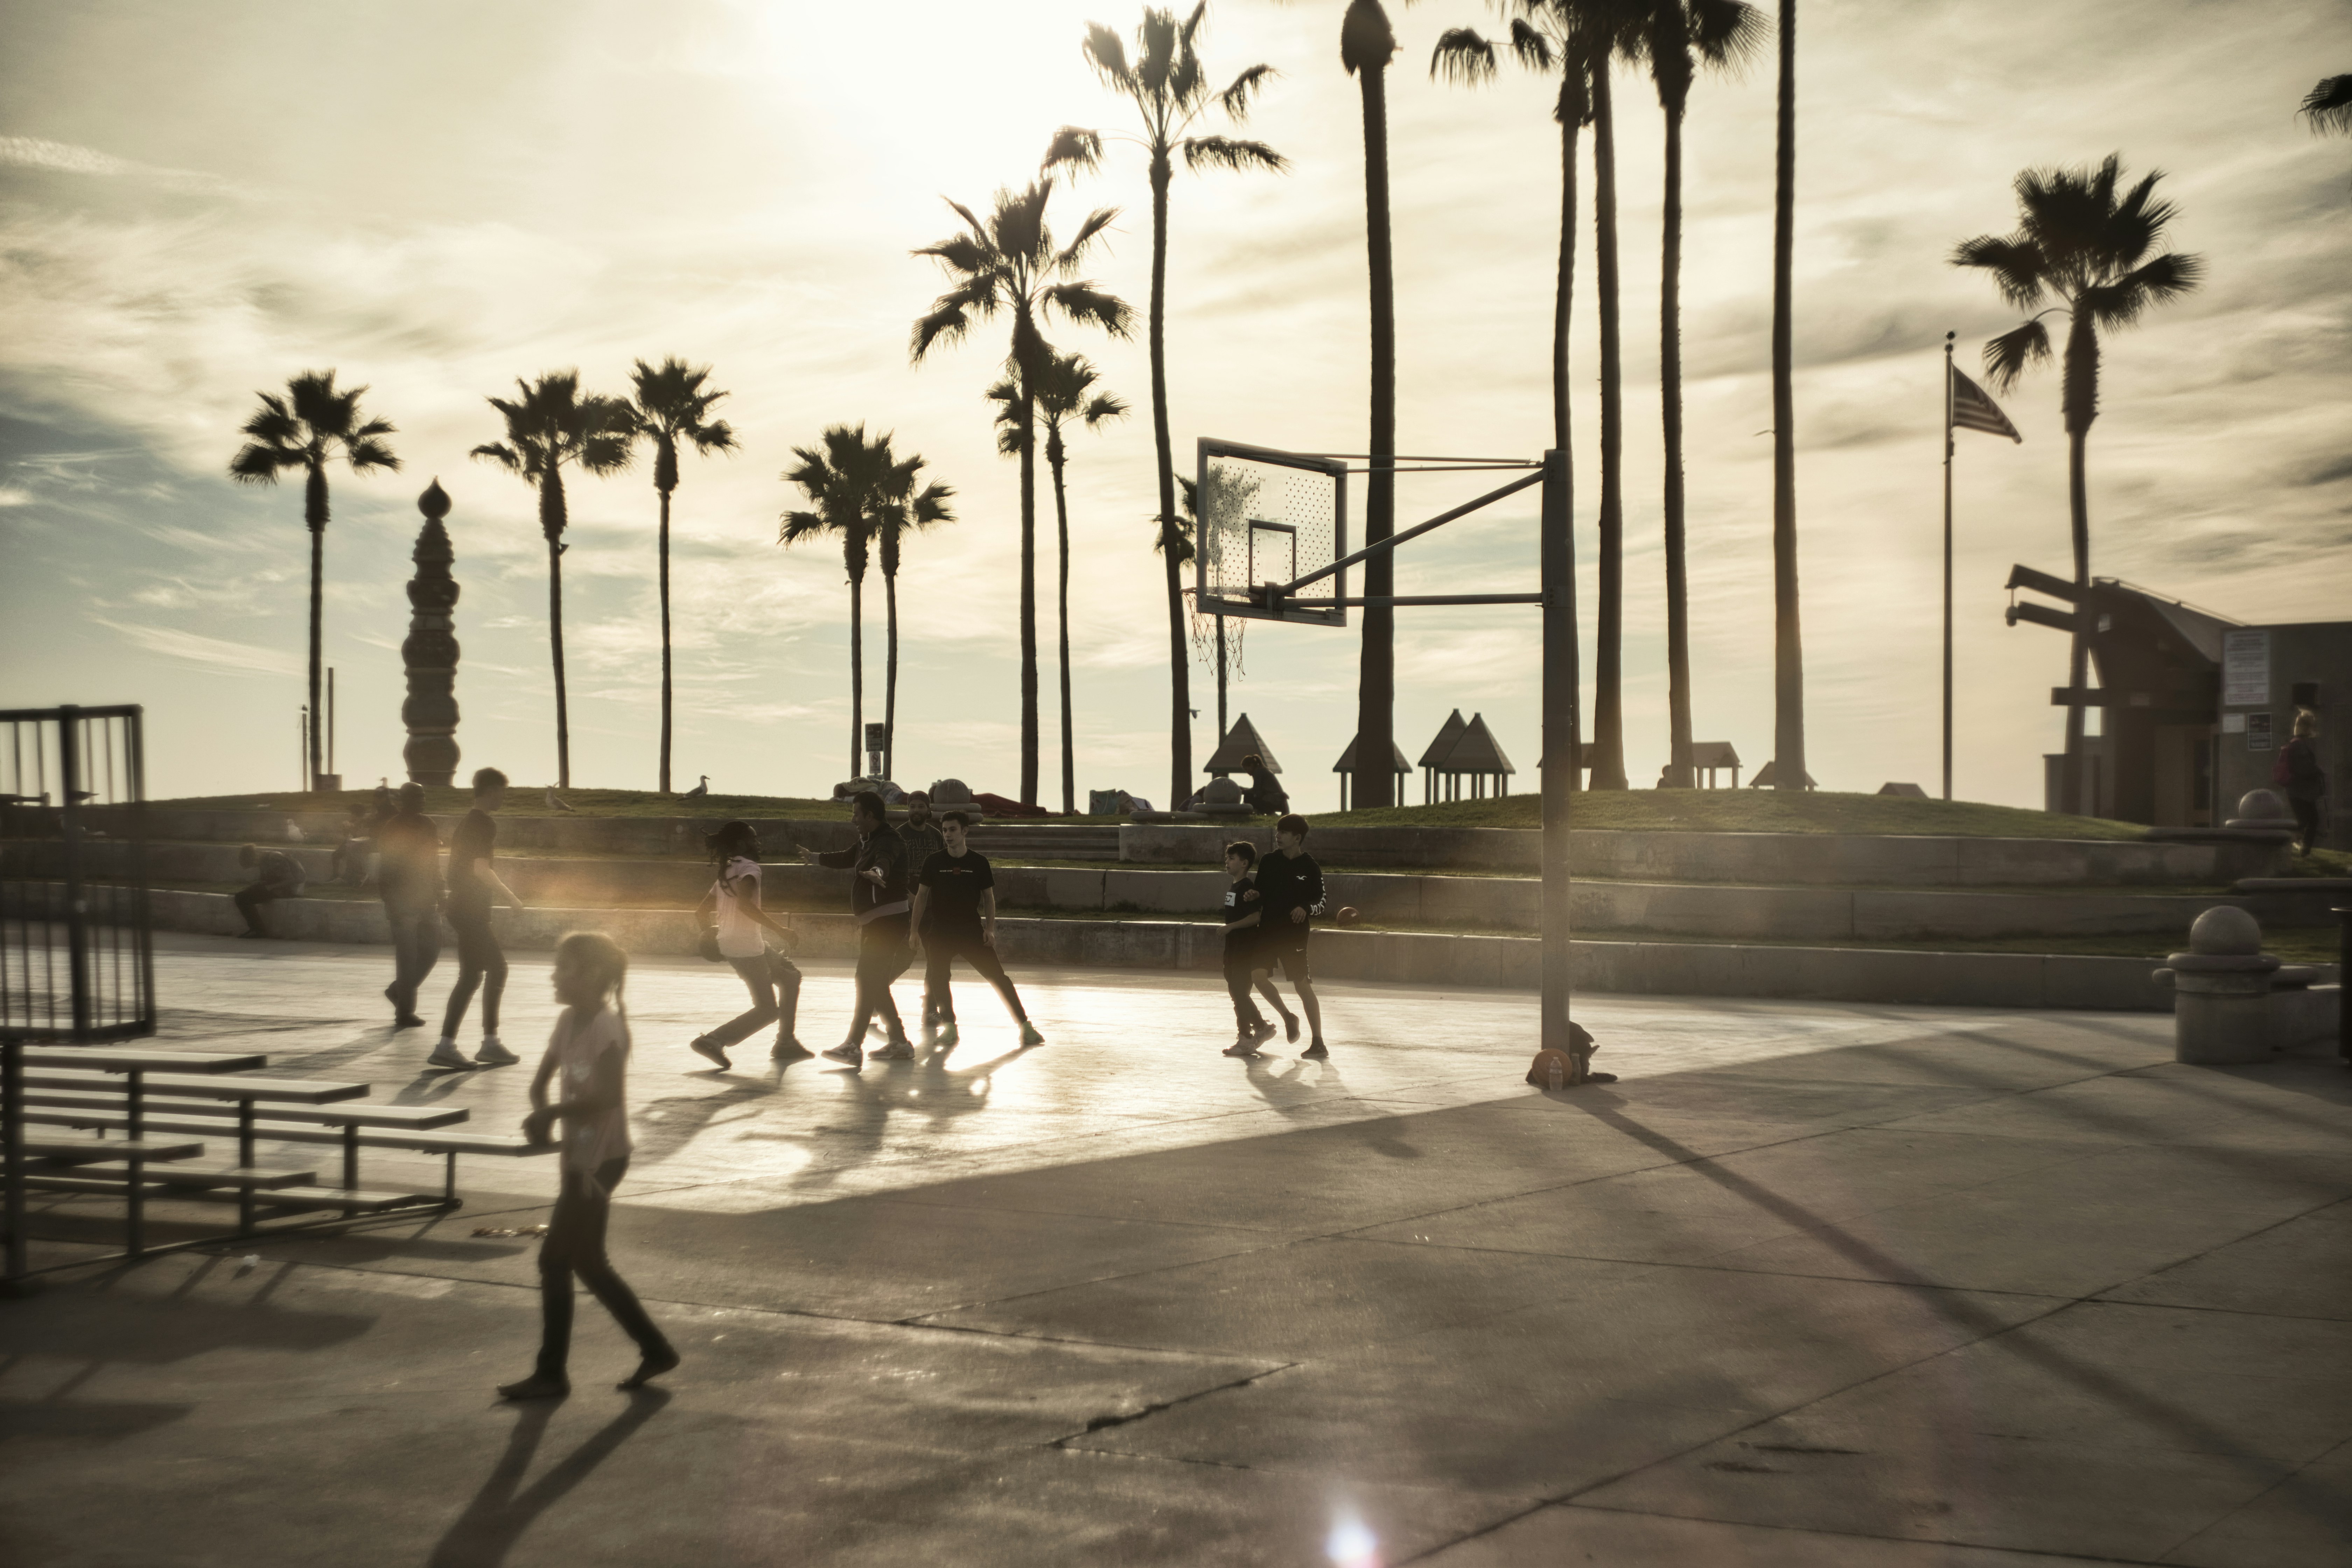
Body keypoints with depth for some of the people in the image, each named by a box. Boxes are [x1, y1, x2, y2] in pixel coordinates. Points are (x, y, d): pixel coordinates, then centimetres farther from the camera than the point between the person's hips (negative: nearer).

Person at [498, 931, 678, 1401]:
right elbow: (542, 1080, 13)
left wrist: (554, 1112, -22)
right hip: (580, 1155, 9)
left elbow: (609, 1095, -27)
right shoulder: (570, 1020, 8)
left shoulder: (608, 1026, -17)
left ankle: (551, 1373, 8)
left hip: (599, 1159, -9)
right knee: (587, 1263, 14)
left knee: (555, 1260, -3)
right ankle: (655, 1349, 23)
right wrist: (542, 1113, -7)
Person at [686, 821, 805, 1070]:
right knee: (767, 1011, -4)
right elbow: (744, 904, -30)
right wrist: (778, 930, -26)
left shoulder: (725, 874, 14)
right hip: (747, 949, -9)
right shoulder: (748, 867, -13)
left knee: (791, 975, 21)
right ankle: (714, 1040, -13)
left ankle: (786, 1042, 20)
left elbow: (700, 913, 15)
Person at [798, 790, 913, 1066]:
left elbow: (884, 859, -38)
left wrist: (877, 872, -54)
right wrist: (815, 857, 45)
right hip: (873, 921, 10)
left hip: (888, 919, -10)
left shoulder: (887, 841, -15)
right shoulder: (867, 841, 17)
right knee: (875, 983, 12)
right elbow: (847, 859, 36)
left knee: (868, 981, -15)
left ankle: (854, 1046, -20)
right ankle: (899, 1043, 16)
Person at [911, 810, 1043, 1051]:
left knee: (998, 976, -6)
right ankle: (949, 1027, 3)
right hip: (940, 931, 1)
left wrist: (989, 929, -4)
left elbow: (989, 897, 6)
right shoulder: (934, 863, 2)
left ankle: (1025, 1026, 1)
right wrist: (915, 929, 3)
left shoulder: (979, 862, 0)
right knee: (937, 978, -11)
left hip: (973, 931, -1)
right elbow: (922, 896, 8)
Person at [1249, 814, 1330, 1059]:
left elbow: (1321, 904, 0)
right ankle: (1288, 1017, 12)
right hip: (1268, 930, 4)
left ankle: (1318, 1043, 0)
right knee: (1258, 976, -12)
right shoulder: (1268, 862, 8)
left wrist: (1305, 908, -20)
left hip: (1294, 933, -4)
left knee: (1302, 985, -6)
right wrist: (1254, 896, -2)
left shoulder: (1310, 868, -4)